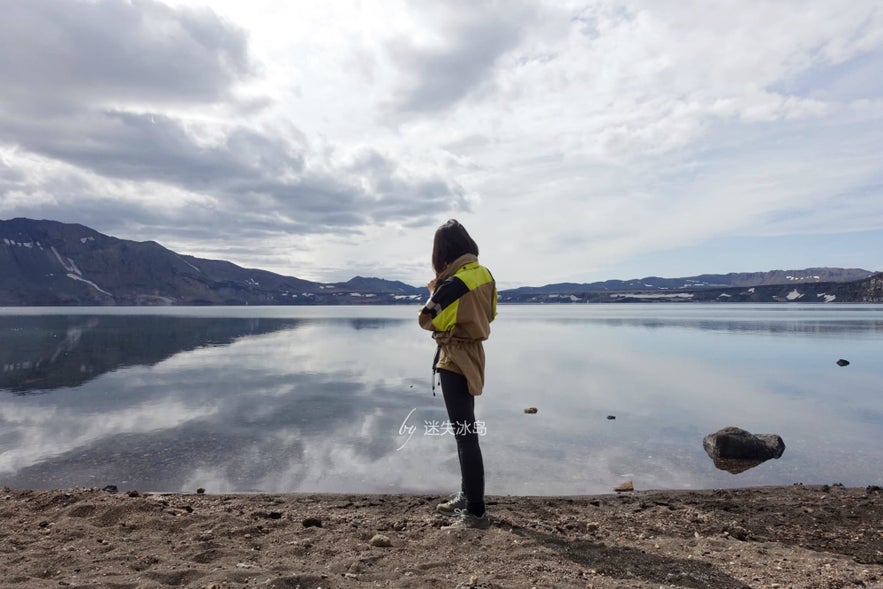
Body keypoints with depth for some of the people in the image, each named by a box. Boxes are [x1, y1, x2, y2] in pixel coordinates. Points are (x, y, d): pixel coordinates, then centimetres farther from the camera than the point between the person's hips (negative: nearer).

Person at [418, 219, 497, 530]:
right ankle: (467, 496, 34)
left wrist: (434, 291, 2)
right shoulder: (485, 275, 3)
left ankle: (476, 512, 5)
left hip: (455, 360, -9)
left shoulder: (452, 283, -21)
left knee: (465, 434, -3)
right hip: (472, 356, 9)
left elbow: (427, 320, -11)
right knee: (465, 431, 20)